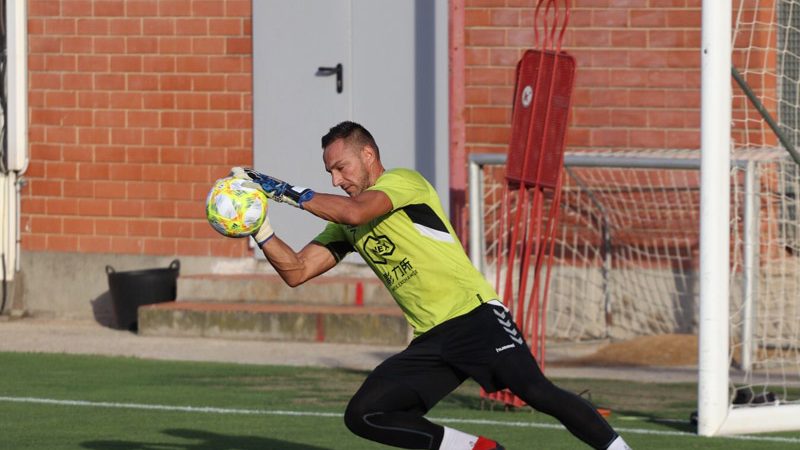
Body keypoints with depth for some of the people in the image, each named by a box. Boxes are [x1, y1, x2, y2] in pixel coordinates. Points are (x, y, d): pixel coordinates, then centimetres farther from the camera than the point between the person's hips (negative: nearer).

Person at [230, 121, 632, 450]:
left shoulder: (403, 181, -3)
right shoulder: (345, 225, 19)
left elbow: (355, 211, -21)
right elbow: (296, 271, 12)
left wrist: (288, 192, -15)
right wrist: (260, 230, -3)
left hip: (474, 315, -7)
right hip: (430, 343, 7)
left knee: (535, 391, -26)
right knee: (363, 416, -7)